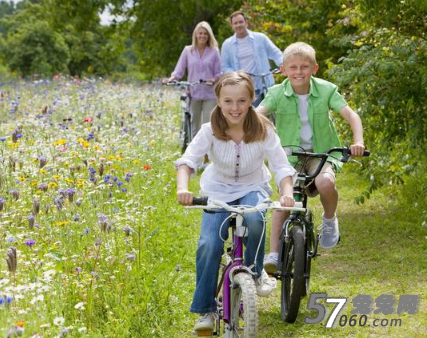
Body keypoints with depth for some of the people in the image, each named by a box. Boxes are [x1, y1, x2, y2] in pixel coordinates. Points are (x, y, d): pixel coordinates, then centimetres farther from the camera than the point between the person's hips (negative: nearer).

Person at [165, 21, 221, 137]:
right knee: (194, 126, 5)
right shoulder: (188, 50, 7)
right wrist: (171, 78, -14)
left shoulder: (214, 51, 6)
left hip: (210, 94, -1)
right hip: (193, 93, 1)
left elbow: (219, 73, 5)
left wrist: (214, 79, -16)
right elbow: (179, 70, 5)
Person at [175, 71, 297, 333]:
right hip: (218, 191, 1)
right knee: (209, 245, -20)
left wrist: (287, 193, -43)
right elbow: (188, 160, -28)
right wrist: (182, 188, -48)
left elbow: (282, 166, -23)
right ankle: (206, 310, -2)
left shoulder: (263, 130, -18)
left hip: (252, 188, 0)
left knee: (254, 219, -36)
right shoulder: (210, 131, -18)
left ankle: (256, 272, -7)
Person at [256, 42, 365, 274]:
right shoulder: (277, 93, -7)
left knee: (325, 183, -31)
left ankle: (329, 219, 1)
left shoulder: (326, 90, -7)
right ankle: (274, 255, -13)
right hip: (289, 154, 1)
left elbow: (351, 115, -11)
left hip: (321, 153, -1)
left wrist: (358, 141, -29)